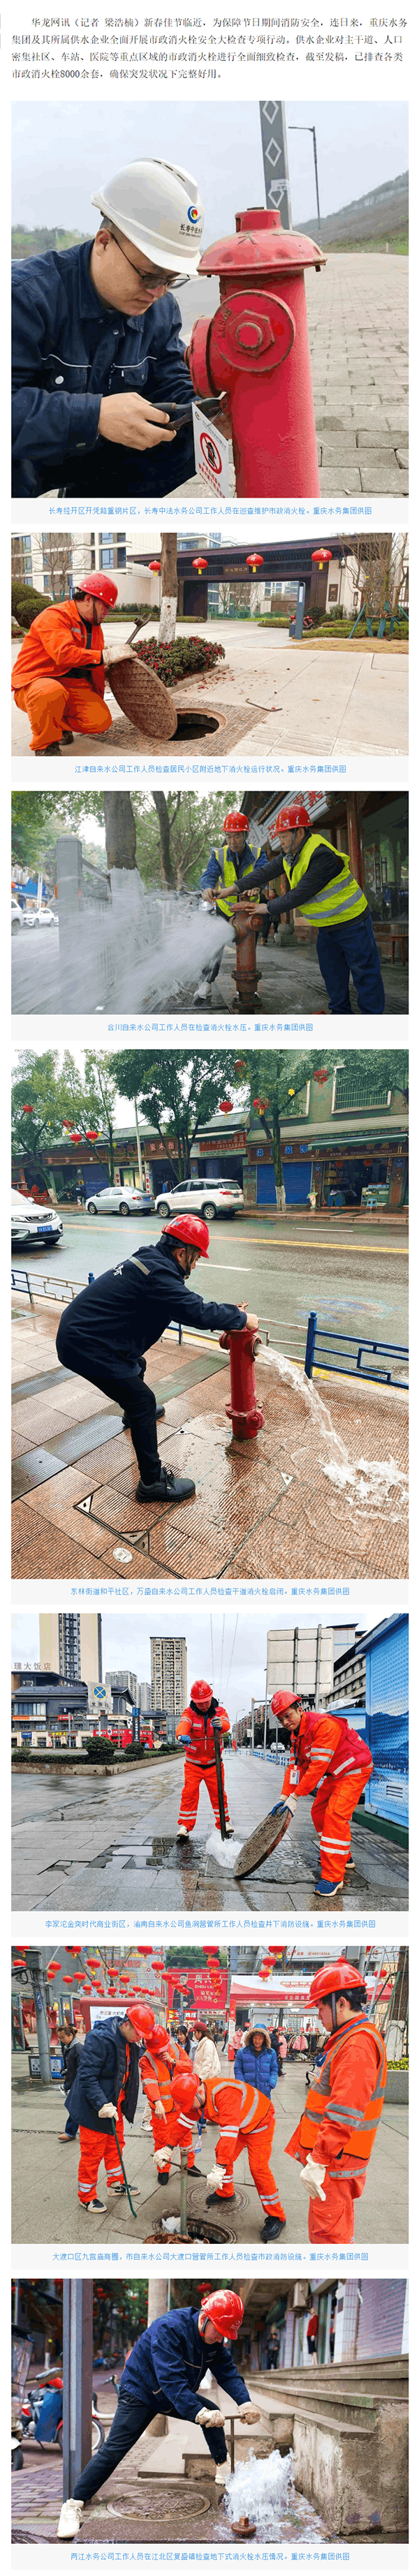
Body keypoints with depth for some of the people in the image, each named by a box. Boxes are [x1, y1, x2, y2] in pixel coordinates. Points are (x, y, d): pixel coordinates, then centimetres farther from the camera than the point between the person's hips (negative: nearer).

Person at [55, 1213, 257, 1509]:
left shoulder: (151, 1261, 9)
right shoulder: (158, 1274, -24)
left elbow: (187, 1304, 18)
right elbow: (198, 1312, -25)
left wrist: (229, 1313, 15)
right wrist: (240, 1319, -11)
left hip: (77, 1330, 11)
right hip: (85, 1346, -11)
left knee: (136, 1367, 34)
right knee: (143, 1401, -9)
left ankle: (136, 1414, 64)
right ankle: (152, 1483, -6)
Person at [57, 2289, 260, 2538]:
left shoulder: (214, 2340, -9)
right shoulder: (168, 2328, -34)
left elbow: (228, 2371, -8)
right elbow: (171, 2380, -40)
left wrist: (244, 2402, -26)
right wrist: (198, 2413, -47)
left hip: (180, 2396, 7)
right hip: (140, 2393, -7)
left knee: (215, 2415, 2)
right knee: (114, 2449, -16)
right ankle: (74, 2505, -13)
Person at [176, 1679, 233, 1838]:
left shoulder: (219, 1712, -6)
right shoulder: (189, 1713, -9)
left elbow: (226, 1724, -29)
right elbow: (183, 1724, -32)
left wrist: (221, 1724, -57)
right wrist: (181, 1735, -58)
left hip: (214, 1763, 1)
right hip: (193, 1763, -1)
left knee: (218, 1794, 2)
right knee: (189, 1793, -8)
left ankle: (223, 1823, 17)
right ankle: (185, 1825, -2)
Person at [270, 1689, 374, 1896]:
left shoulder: (323, 1724, -31)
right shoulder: (296, 1734, 1)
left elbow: (318, 1765, -32)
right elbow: (296, 1766, 1)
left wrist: (295, 1797, -30)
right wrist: (285, 1798, -12)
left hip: (355, 1769, -10)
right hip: (335, 1773, 10)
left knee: (335, 1815, -21)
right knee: (319, 1812, 13)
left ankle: (333, 1877, -21)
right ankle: (344, 1858, 32)